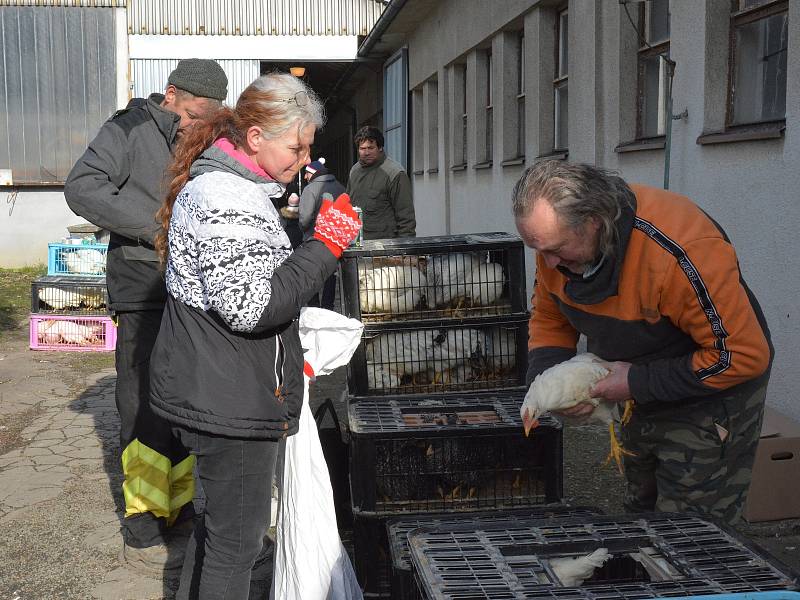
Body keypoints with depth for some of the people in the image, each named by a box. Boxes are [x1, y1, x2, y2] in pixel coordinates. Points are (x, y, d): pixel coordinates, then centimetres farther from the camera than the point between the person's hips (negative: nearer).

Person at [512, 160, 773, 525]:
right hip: (641, 400, 7)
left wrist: (637, 382, -26)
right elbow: (548, 319, 3)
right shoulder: (555, 235, -14)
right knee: (641, 513, 22)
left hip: (709, 398, -7)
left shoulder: (681, 252, -37)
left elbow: (744, 356, -30)